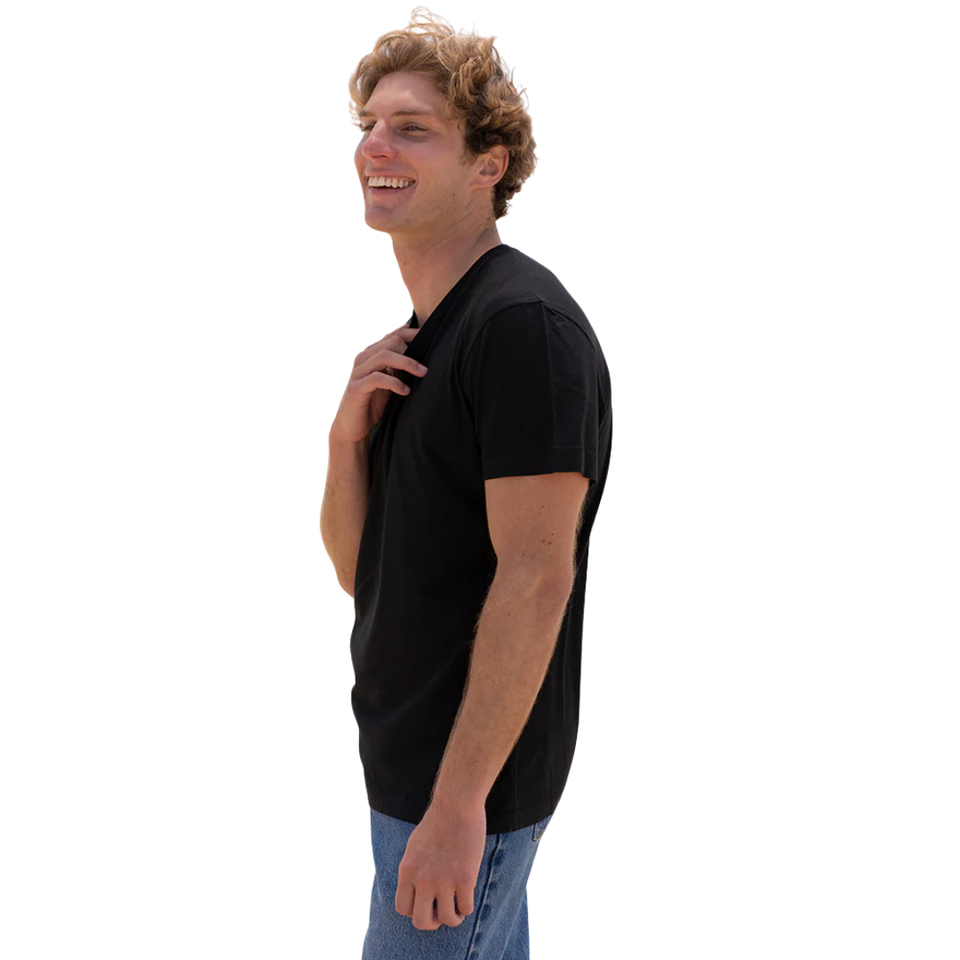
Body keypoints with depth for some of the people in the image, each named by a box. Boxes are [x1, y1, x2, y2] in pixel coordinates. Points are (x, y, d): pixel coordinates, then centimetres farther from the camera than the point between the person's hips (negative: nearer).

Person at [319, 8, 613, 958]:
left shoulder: (525, 325, -18)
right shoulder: (413, 339, 11)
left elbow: (536, 579, -23)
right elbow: (358, 567, 9)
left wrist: (458, 803, -23)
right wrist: (349, 432, -9)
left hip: (466, 773, -9)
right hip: (406, 750, 9)